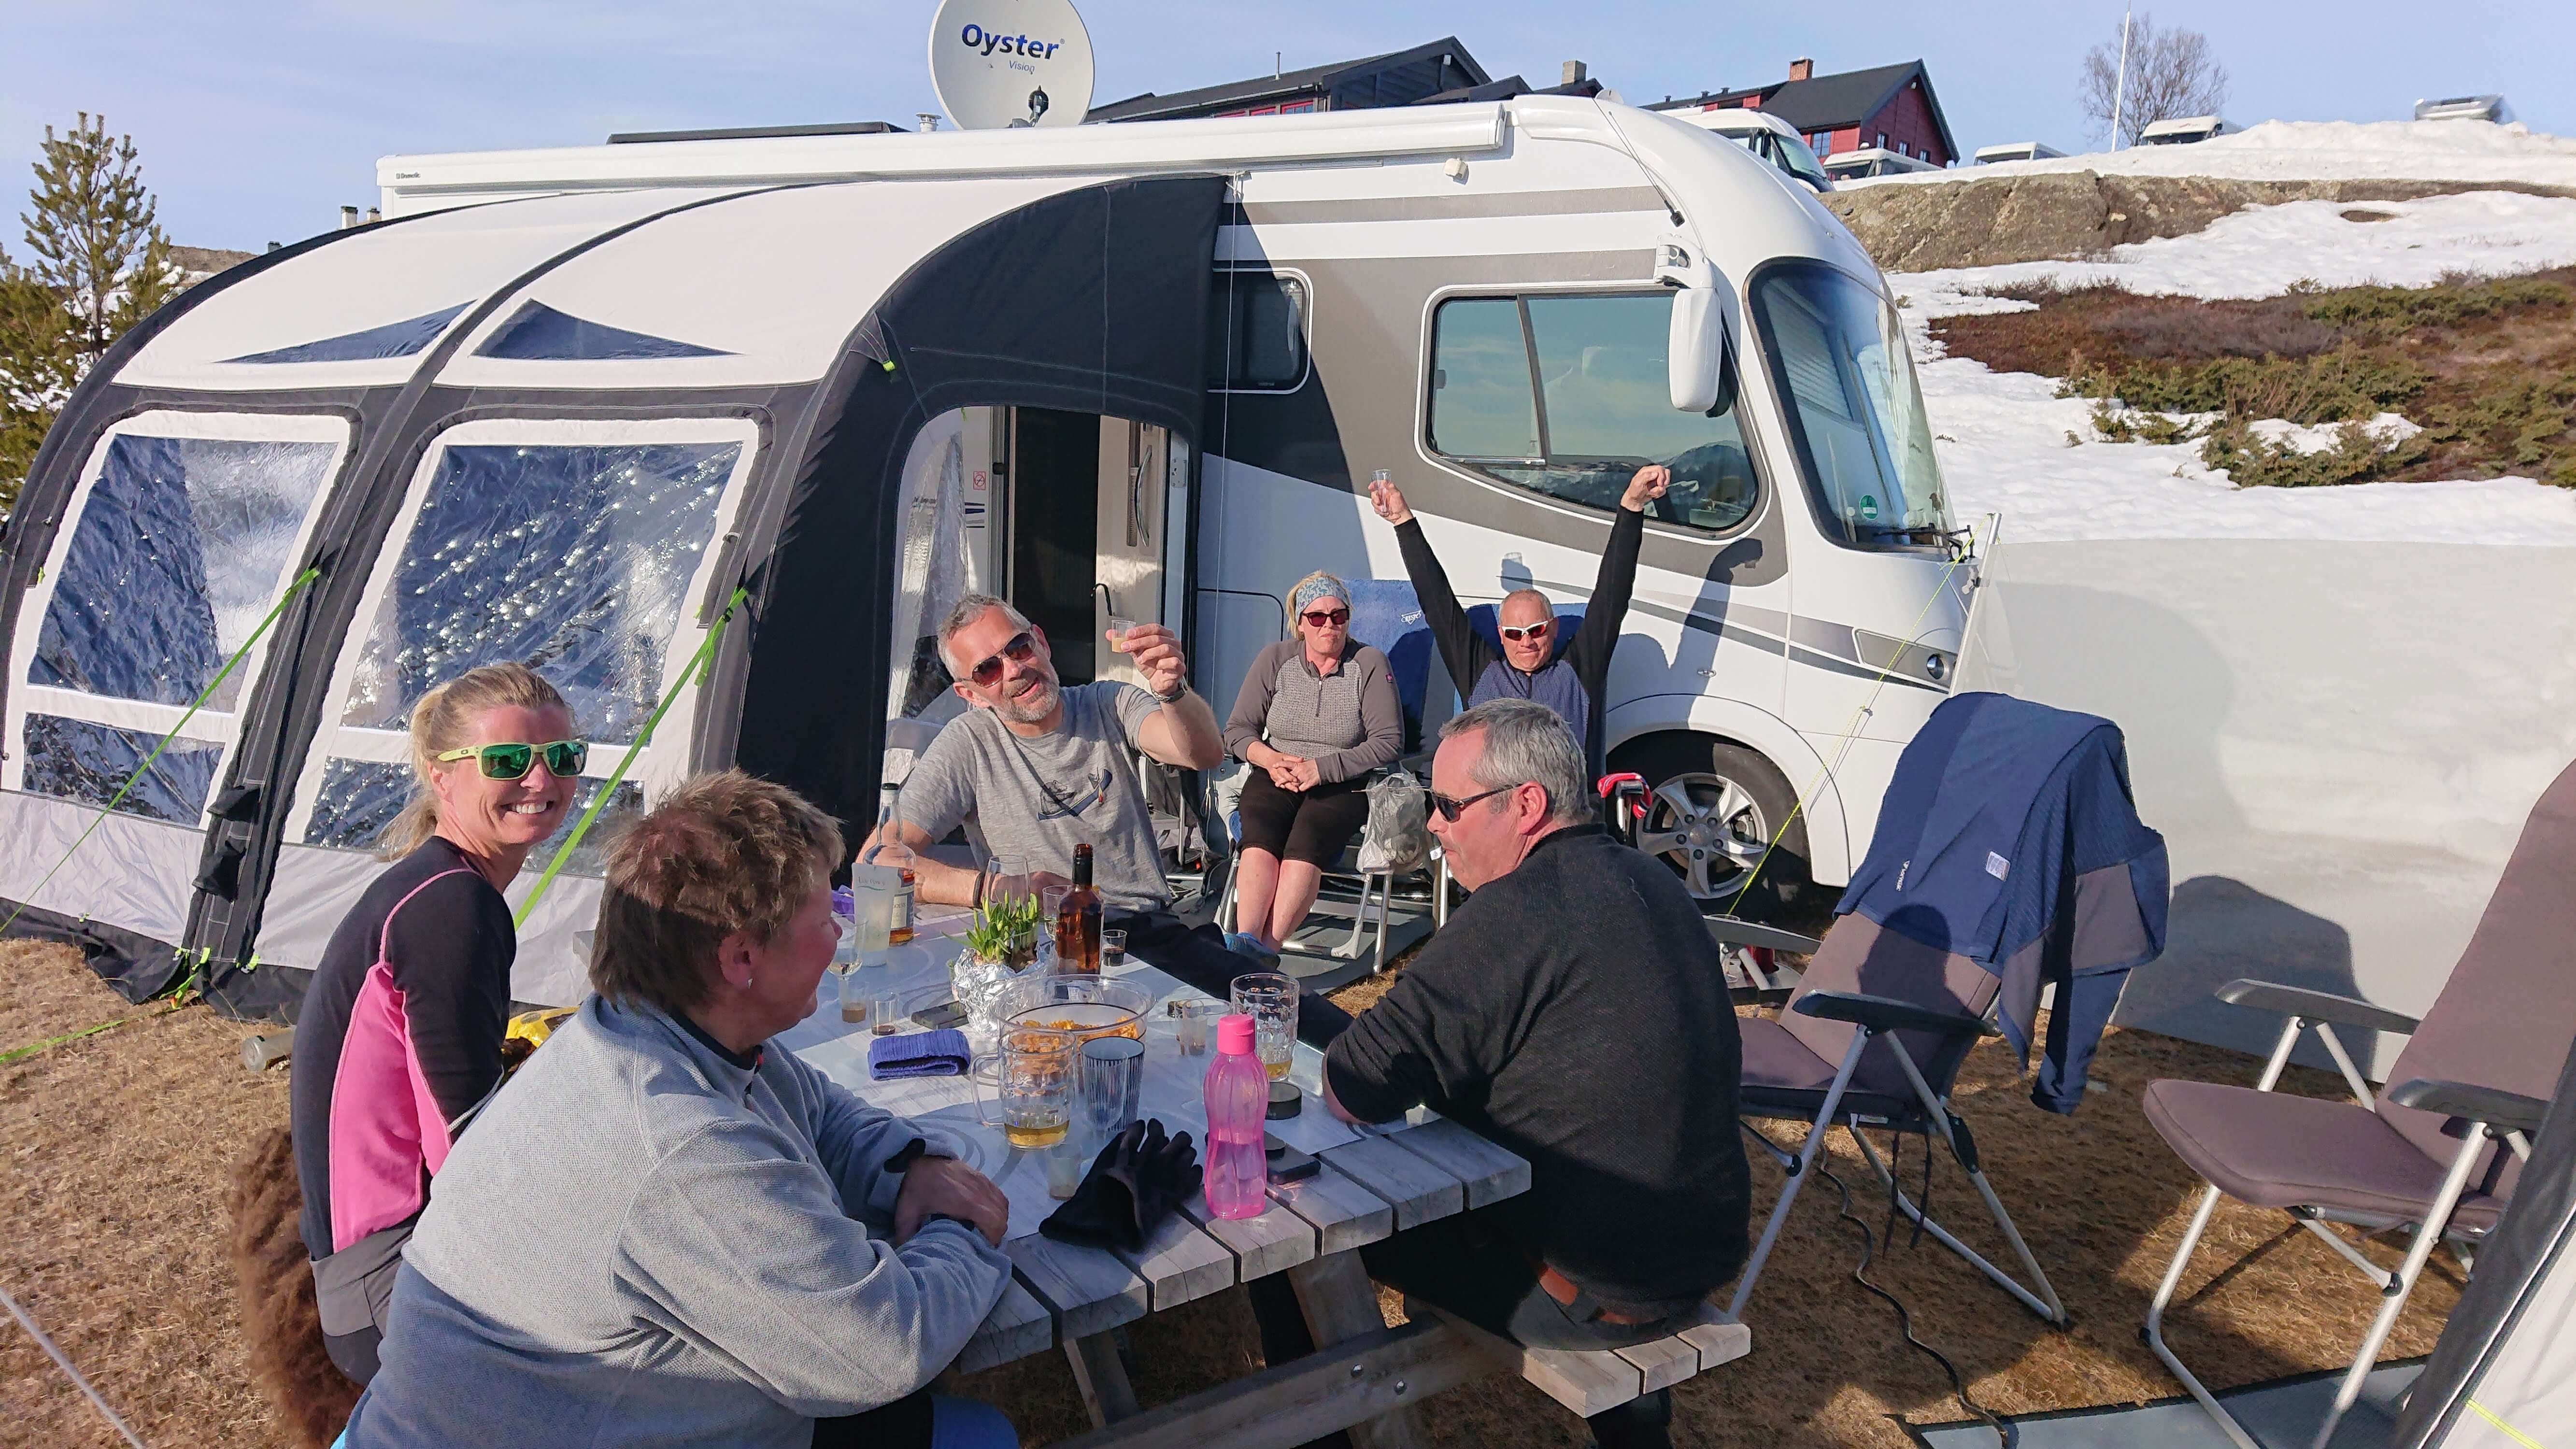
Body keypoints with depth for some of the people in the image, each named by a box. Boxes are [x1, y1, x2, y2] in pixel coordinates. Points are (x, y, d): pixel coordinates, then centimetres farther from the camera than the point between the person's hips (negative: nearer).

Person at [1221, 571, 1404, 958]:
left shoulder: (1370, 664, 2)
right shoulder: (1275, 660, 9)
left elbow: (1389, 742, -5)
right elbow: (1237, 730, 9)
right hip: (1274, 777, 2)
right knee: (1261, 838, -31)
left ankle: (1267, 948, -44)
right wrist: (1270, 759, -13)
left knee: (1307, 842, -33)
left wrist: (1322, 768, -15)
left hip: (1343, 785, -2)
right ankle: (1245, 940, -46)